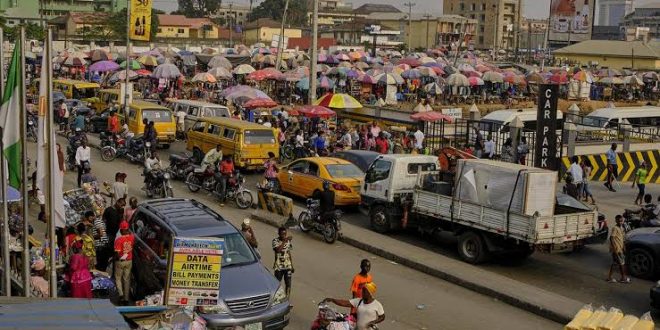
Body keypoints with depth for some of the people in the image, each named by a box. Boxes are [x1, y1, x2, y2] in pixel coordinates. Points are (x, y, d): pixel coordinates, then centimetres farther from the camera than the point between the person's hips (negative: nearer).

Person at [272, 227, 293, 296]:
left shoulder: (288, 241, 3)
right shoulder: (275, 241, -11)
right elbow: (278, 250, -30)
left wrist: (292, 266, 12)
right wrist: (285, 241, -34)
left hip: (288, 266, 3)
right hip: (279, 267, -3)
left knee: (288, 284, 1)